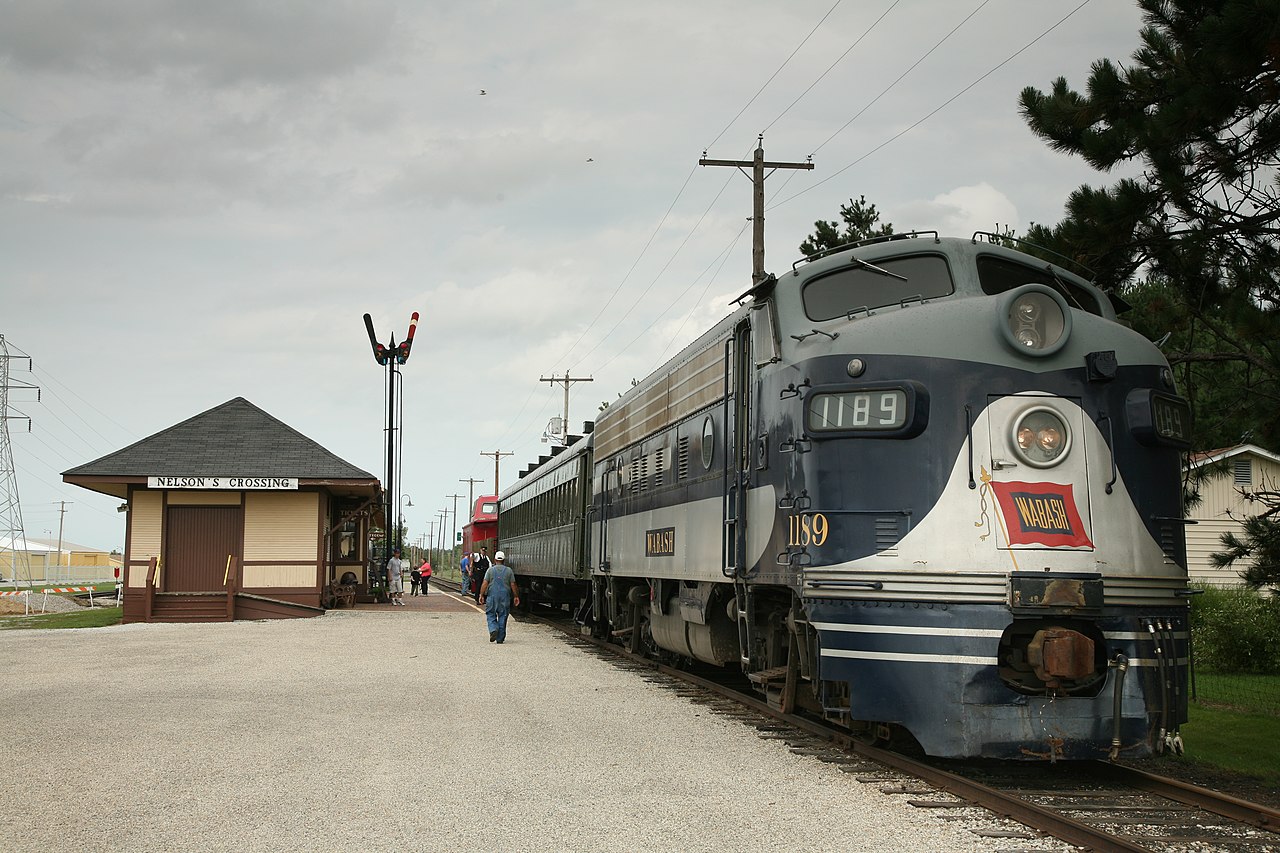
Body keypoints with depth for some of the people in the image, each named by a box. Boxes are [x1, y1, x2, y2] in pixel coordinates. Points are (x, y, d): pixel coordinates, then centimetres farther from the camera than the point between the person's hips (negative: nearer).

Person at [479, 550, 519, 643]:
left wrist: (481, 595, -1)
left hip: (492, 595, -1)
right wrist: (516, 597, 11)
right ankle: (500, 638, 8)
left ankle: (493, 630, -17)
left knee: (491, 615, 9)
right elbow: (513, 585, 3)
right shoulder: (509, 570, 3)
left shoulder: (490, 570, 0)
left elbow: (485, 584, -5)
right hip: (505, 596, 1)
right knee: (502, 617, 7)